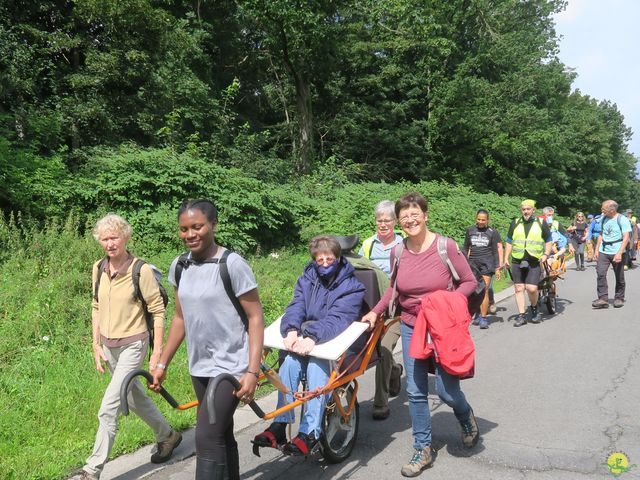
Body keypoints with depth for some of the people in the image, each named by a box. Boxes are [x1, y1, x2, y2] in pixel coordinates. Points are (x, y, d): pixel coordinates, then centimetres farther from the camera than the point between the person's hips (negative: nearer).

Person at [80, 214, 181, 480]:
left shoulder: (142, 271, -18)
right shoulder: (98, 269, 0)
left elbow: (158, 311, -13)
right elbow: (97, 307, 10)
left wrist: (158, 352, -13)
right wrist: (96, 345, 7)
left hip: (132, 345, -7)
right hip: (108, 346, 7)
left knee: (108, 409, -7)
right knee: (135, 398, 21)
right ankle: (167, 436, 42)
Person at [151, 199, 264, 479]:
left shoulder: (232, 265, -16)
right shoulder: (180, 266, 3)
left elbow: (255, 318, -14)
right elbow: (180, 318, 12)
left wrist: (252, 372, -19)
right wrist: (162, 364, 13)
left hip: (230, 366, -6)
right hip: (199, 367, 6)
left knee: (207, 438, -11)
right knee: (221, 436, 18)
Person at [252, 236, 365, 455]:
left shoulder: (351, 286, -4)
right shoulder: (306, 279, 11)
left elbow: (337, 319, -19)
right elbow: (296, 307, -4)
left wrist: (312, 337, -35)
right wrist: (292, 330, -26)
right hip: (304, 338, 4)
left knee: (316, 366, -34)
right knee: (290, 362, -27)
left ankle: (309, 433, -31)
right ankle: (279, 425, -23)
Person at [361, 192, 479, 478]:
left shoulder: (446, 247, -13)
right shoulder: (398, 252, -2)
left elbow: (469, 282, -6)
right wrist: (376, 311, 3)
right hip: (411, 328, 3)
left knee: (446, 390, -1)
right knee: (415, 392, 5)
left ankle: (466, 417, 35)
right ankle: (423, 449, 21)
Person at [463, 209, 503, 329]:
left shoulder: (493, 232, 4)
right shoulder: (470, 231, 11)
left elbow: (497, 250, 5)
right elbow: (466, 248, 17)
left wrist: (498, 267, -1)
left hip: (487, 264, -2)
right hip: (473, 263, 3)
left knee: (484, 291, -8)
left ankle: (483, 318, -5)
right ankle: (478, 314, 13)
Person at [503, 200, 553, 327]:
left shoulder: (541, 223, 7)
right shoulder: (515, 223, 12)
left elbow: (548, 241, 12)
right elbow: (509, 242, 16)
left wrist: (546, 254, -3)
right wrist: (506, 258, 10)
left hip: (534, 262, -2)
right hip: (517, 261, 3)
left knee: (532, 288, -12)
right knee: (519, 288, 2)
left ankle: (534, 307, 18)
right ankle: (521, 316, 10)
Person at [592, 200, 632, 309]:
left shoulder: (622, 219, -8)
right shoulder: (604, 219, 10)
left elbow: (626, 238, -15)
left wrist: (619, 253, -24)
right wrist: (597, 250, 13)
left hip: (616, 252, -5)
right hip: (603, 252, 5)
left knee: (619, 277, 7)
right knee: (600, 274, -9)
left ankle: (619, 298, 20)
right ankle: (603, 299, -9)